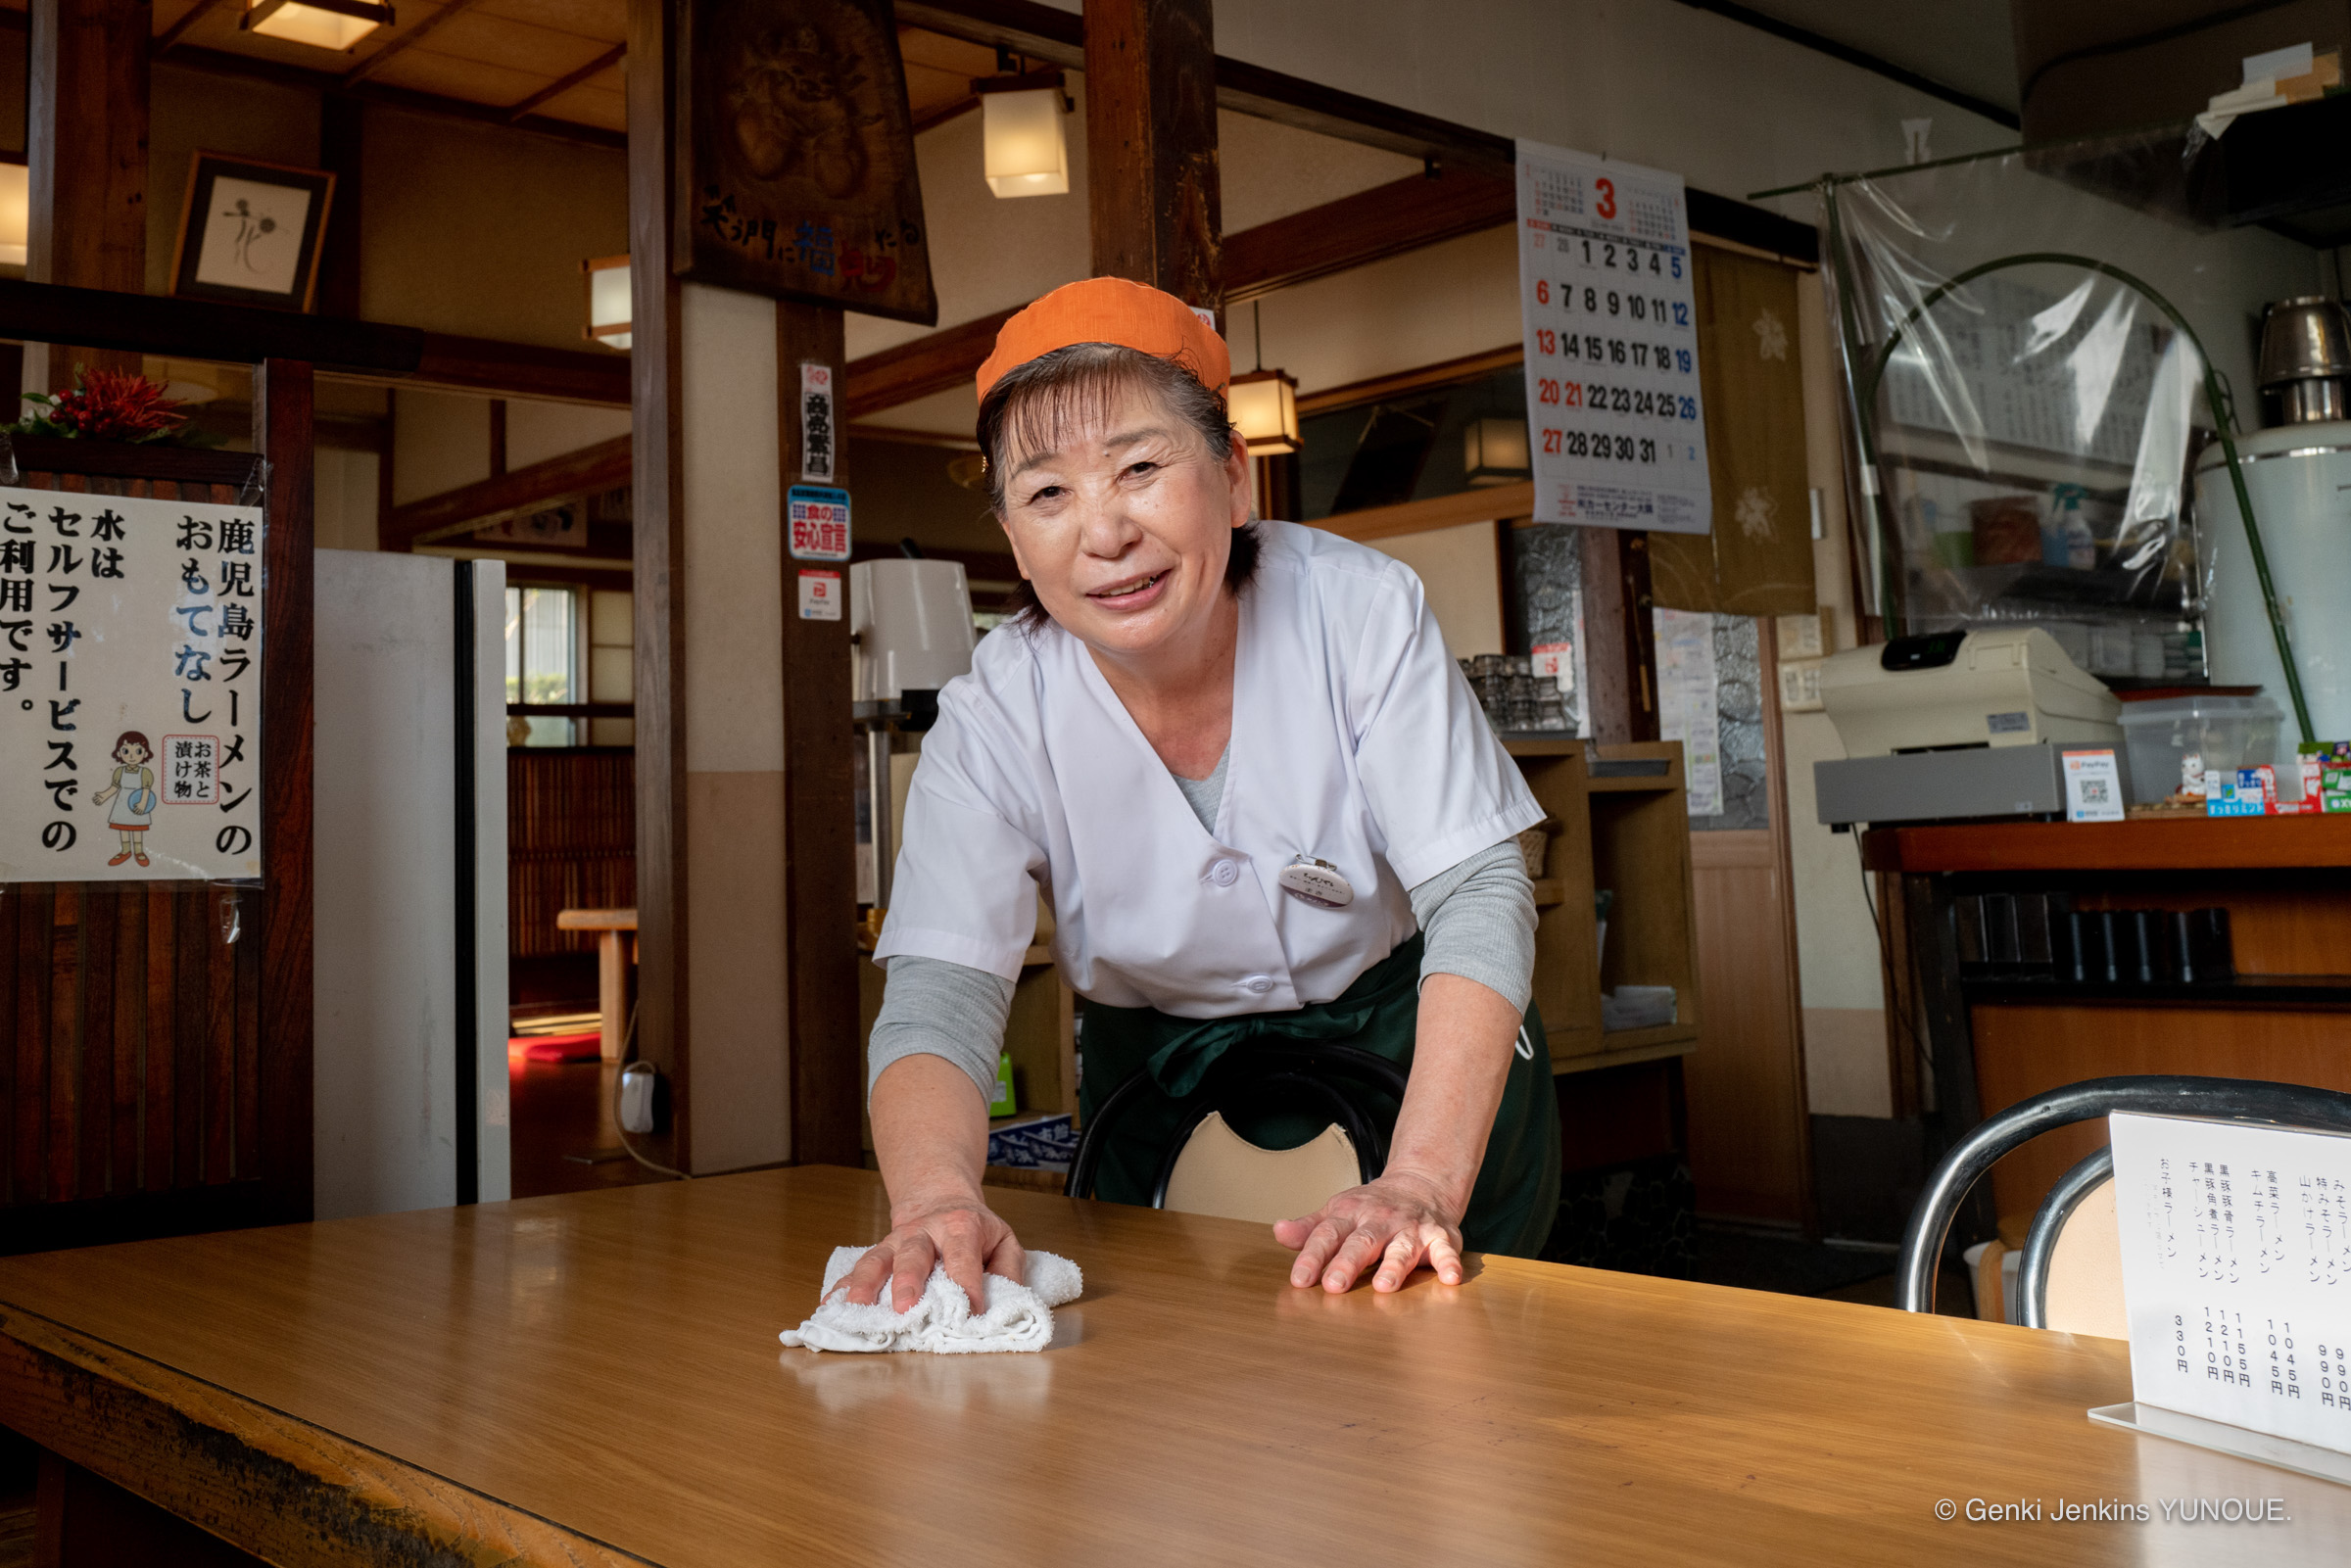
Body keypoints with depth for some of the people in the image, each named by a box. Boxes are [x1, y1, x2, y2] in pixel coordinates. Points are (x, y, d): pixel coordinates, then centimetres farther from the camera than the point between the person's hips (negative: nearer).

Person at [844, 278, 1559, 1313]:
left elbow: (1478, 894, -28)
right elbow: (936, 1001, -29)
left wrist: (1422, 1185, -43)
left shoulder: (1359, 609, -24)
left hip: (1408, 1044, -1)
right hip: (1165, 1079, 1)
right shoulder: (993, 719, -21)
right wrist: (936, 1198, -53)